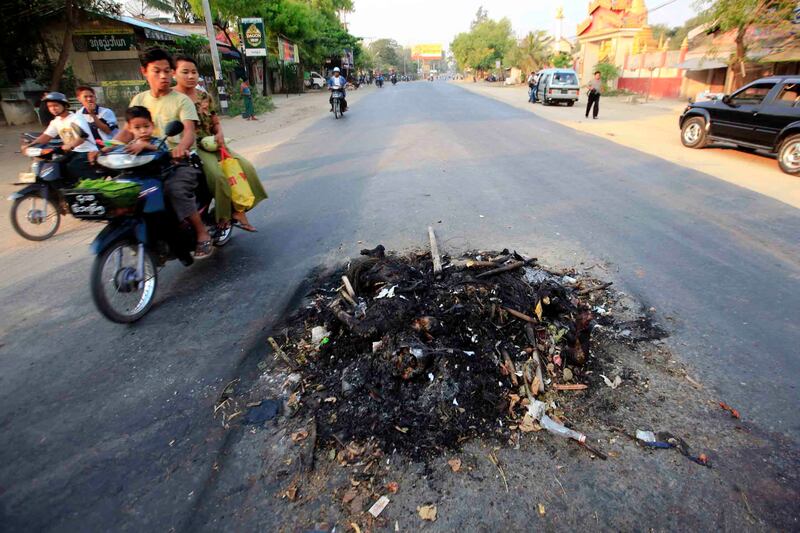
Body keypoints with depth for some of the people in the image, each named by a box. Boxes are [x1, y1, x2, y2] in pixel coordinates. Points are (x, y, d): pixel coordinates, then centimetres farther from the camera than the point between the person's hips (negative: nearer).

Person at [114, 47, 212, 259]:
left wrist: (181, 146, -37)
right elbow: (127, 131, 10)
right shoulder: (139, 99, 16)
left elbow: (189, 132, -13)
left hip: (180, 161, -5)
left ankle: (202, 234, -20)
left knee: (175, 189, -35)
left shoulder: (182, 100, 2)